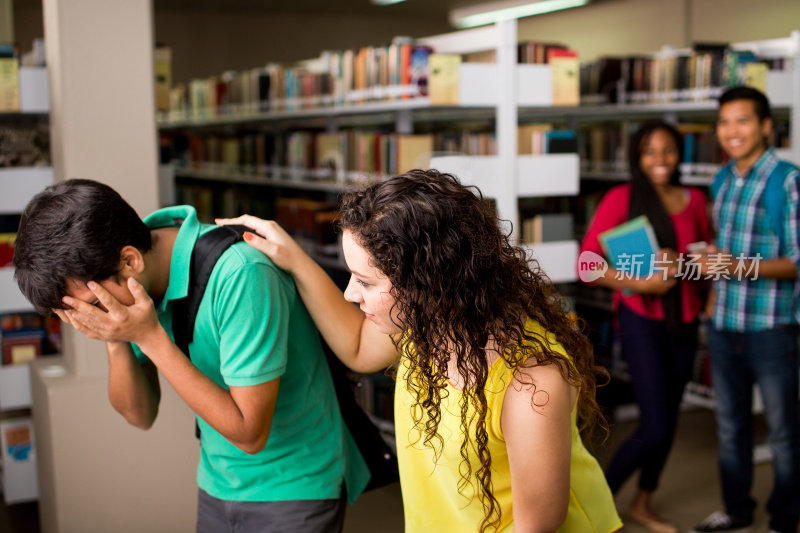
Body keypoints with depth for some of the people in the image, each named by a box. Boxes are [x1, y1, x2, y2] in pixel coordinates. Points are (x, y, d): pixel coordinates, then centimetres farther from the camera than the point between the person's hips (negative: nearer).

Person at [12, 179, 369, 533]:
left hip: (294, 489, -6)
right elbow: (141, 415, -1)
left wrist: (151, 337, -29)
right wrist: (116, 342, -19)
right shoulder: (135, 289, -8)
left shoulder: (239, 276, -30)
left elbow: (249, 433, -26)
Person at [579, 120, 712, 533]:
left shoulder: (694, 200, 5)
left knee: (669, 420, 13)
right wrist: (639, 283, -23)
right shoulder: (621, 199, -9)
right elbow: (587, 262, -13)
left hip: (684, 321, 5)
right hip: (642, 320, -5)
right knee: (654, 427, -8)